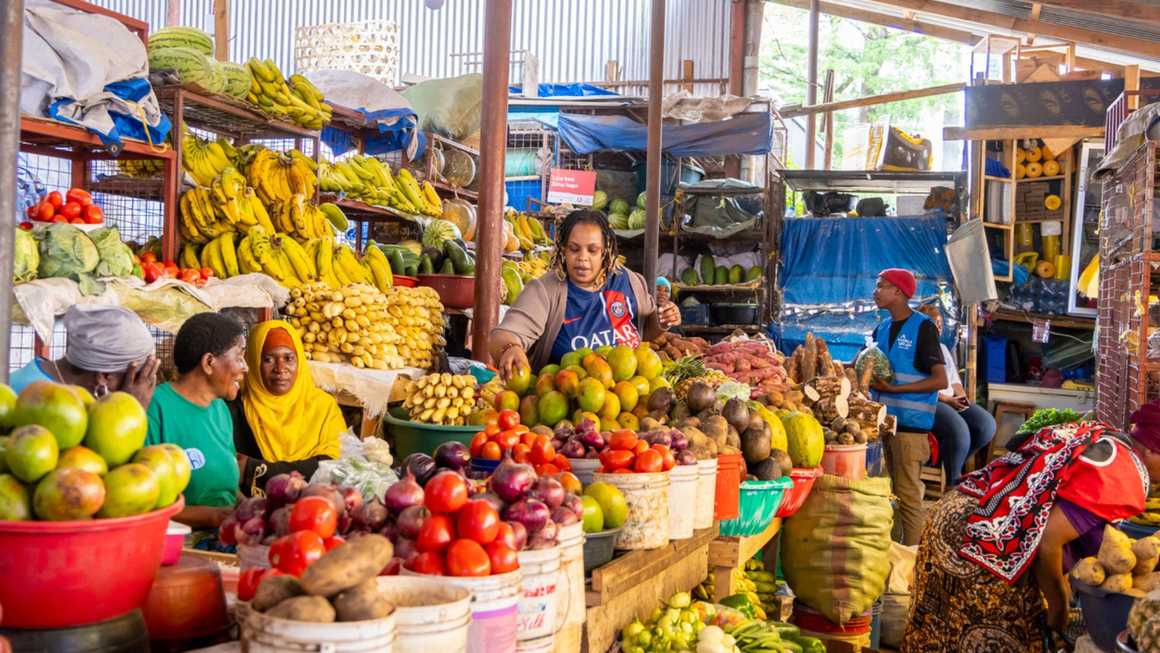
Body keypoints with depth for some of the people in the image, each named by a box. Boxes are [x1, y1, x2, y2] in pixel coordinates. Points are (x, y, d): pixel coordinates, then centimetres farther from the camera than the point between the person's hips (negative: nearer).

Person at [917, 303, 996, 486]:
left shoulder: (942, 348, 25)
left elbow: (954, 380, 24)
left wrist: (962, 396, 2)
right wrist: (946, 400, -18)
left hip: (953, 400, 8)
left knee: (987, 424, -14)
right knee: (959, 429, -33)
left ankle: (951, 463, 3)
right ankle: (952, 481, -15)